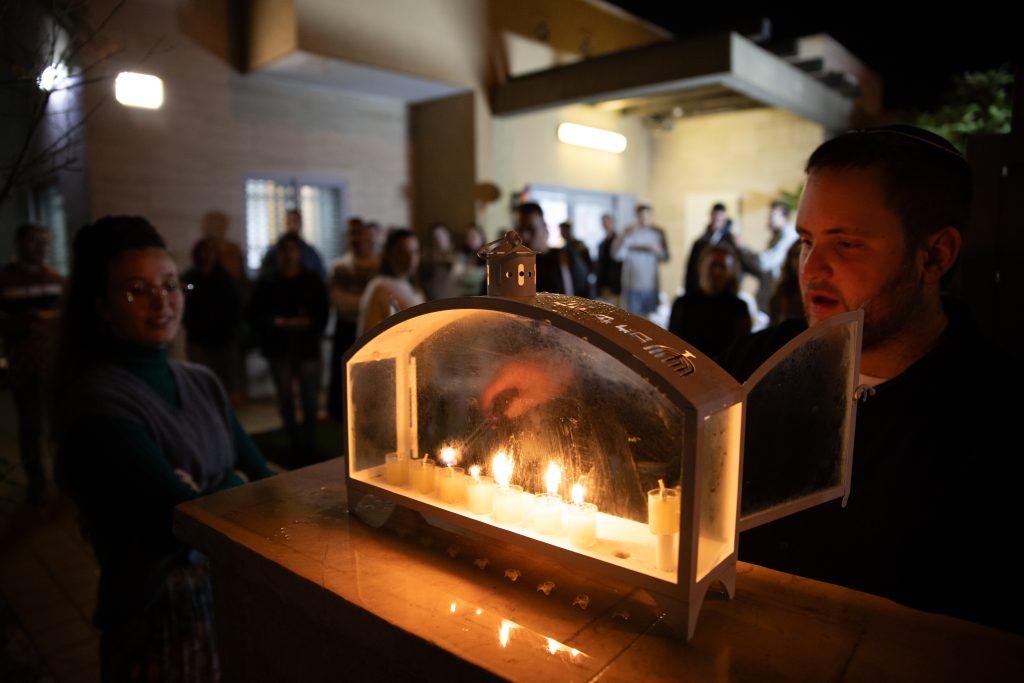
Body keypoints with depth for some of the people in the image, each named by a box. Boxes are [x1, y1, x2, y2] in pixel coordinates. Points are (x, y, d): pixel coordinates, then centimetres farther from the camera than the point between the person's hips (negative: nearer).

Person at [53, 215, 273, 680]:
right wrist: (235, 484, -7)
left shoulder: (201, 383, 1)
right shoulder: (97, 403, -21)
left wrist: (207, 495, -21)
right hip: (162, 624, -6)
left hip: (235, 594, 6)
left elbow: (264, 481, -2)